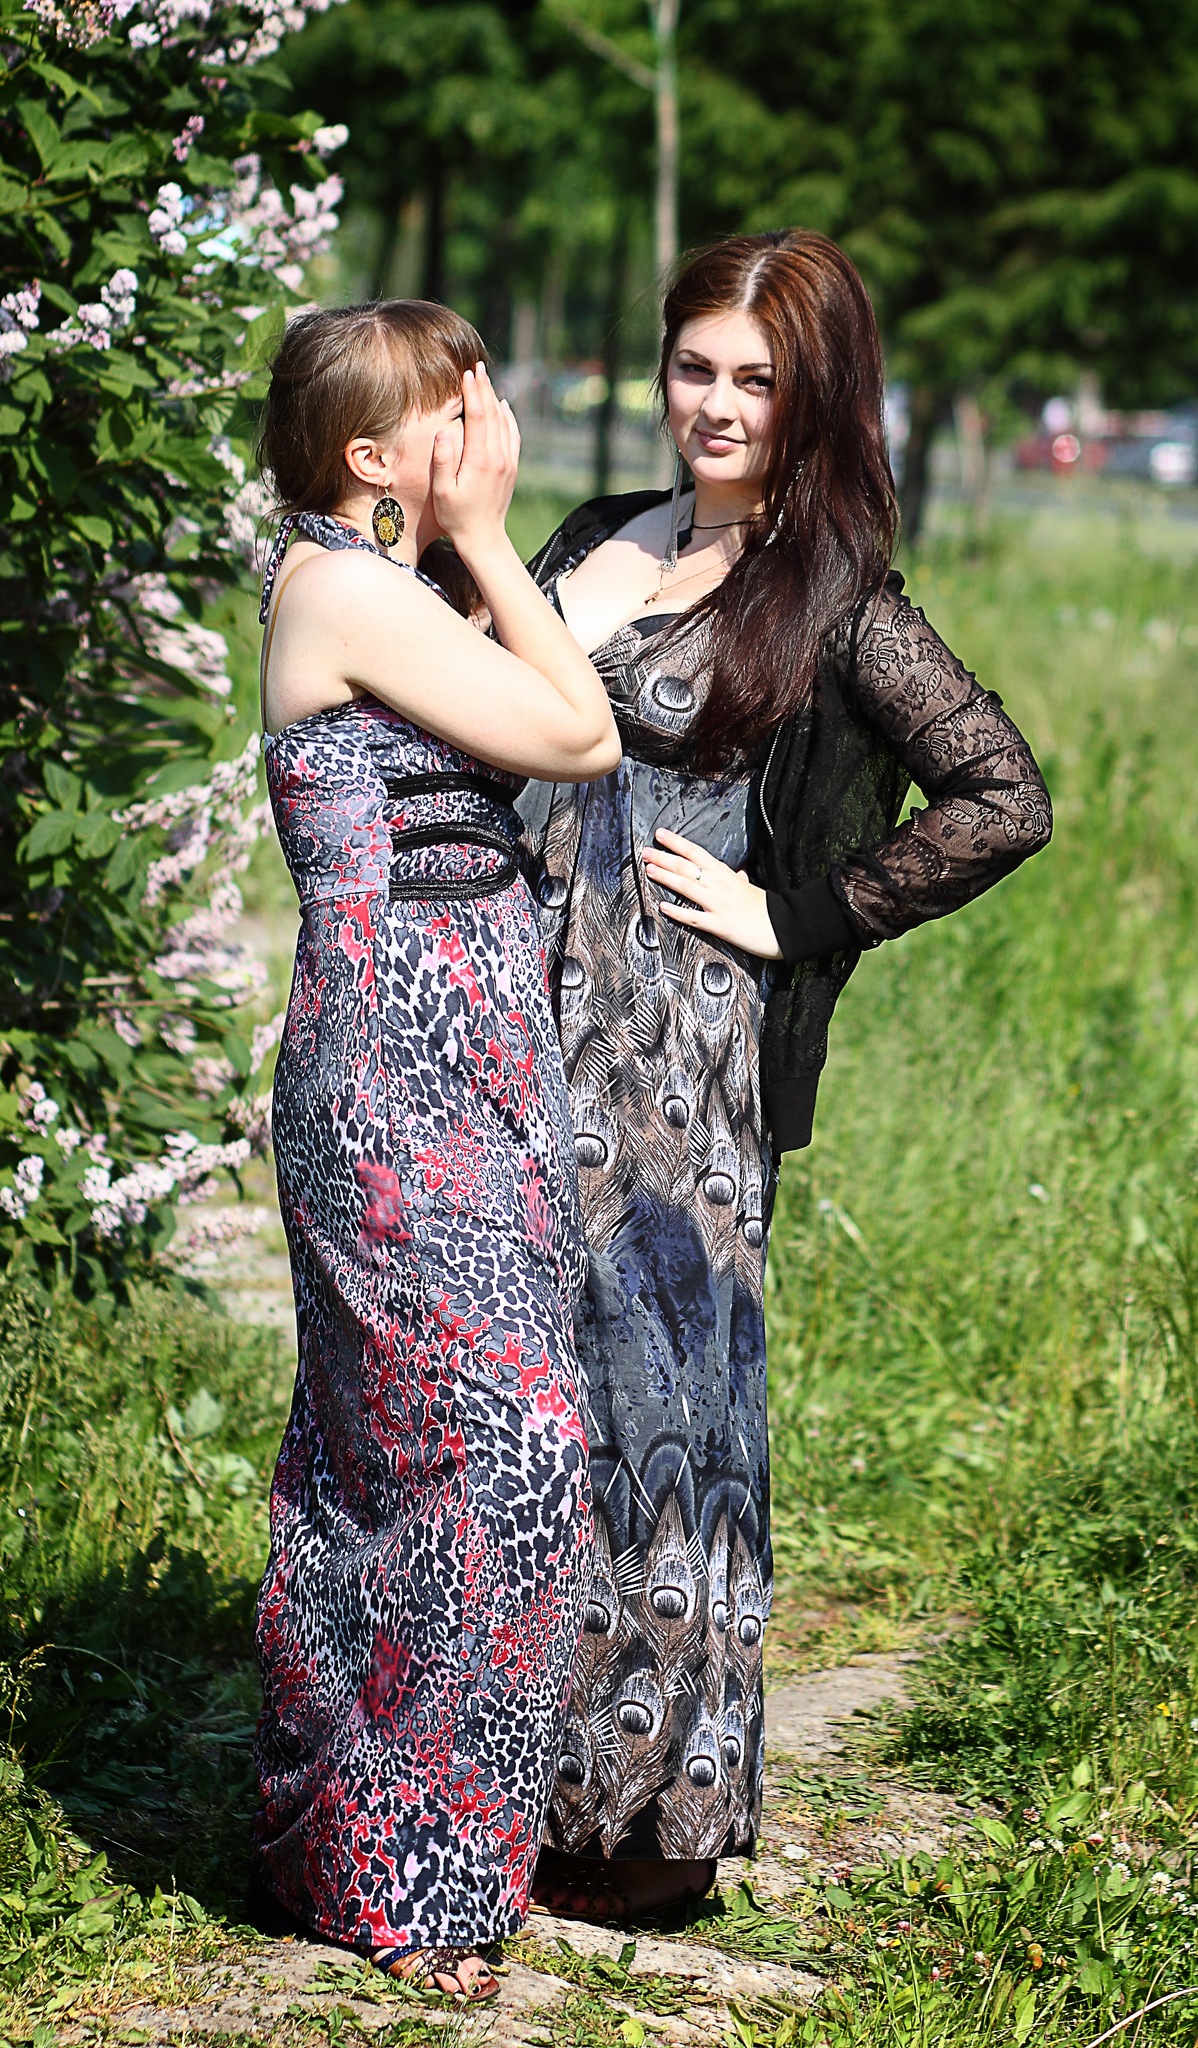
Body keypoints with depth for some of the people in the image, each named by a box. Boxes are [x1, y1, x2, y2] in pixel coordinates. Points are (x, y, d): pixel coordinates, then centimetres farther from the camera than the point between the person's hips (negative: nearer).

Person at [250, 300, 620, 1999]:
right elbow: (579, 735, -12)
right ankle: (406, 1877, 5)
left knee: (376, 1462, 15)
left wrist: (480, 541, 11)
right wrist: (486, 535, -5)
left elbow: (558, 730, 12)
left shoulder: (386, 593, 16)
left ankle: (332, 1830, 26)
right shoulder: (343, 586, -13)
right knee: (496, 1454, -6)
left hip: (462, 1059, 10)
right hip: (408, 1069, -10)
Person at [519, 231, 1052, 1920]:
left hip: (680, 1058, -6)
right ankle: (522, 1766, 23)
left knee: (648, 1379, 1)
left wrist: (796, 922, -12)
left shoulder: (838, 609, -8)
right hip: (529, 1021, 6)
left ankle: (652, 1811, 13)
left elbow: (1003, 800, -15)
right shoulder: (598, 540, 12)